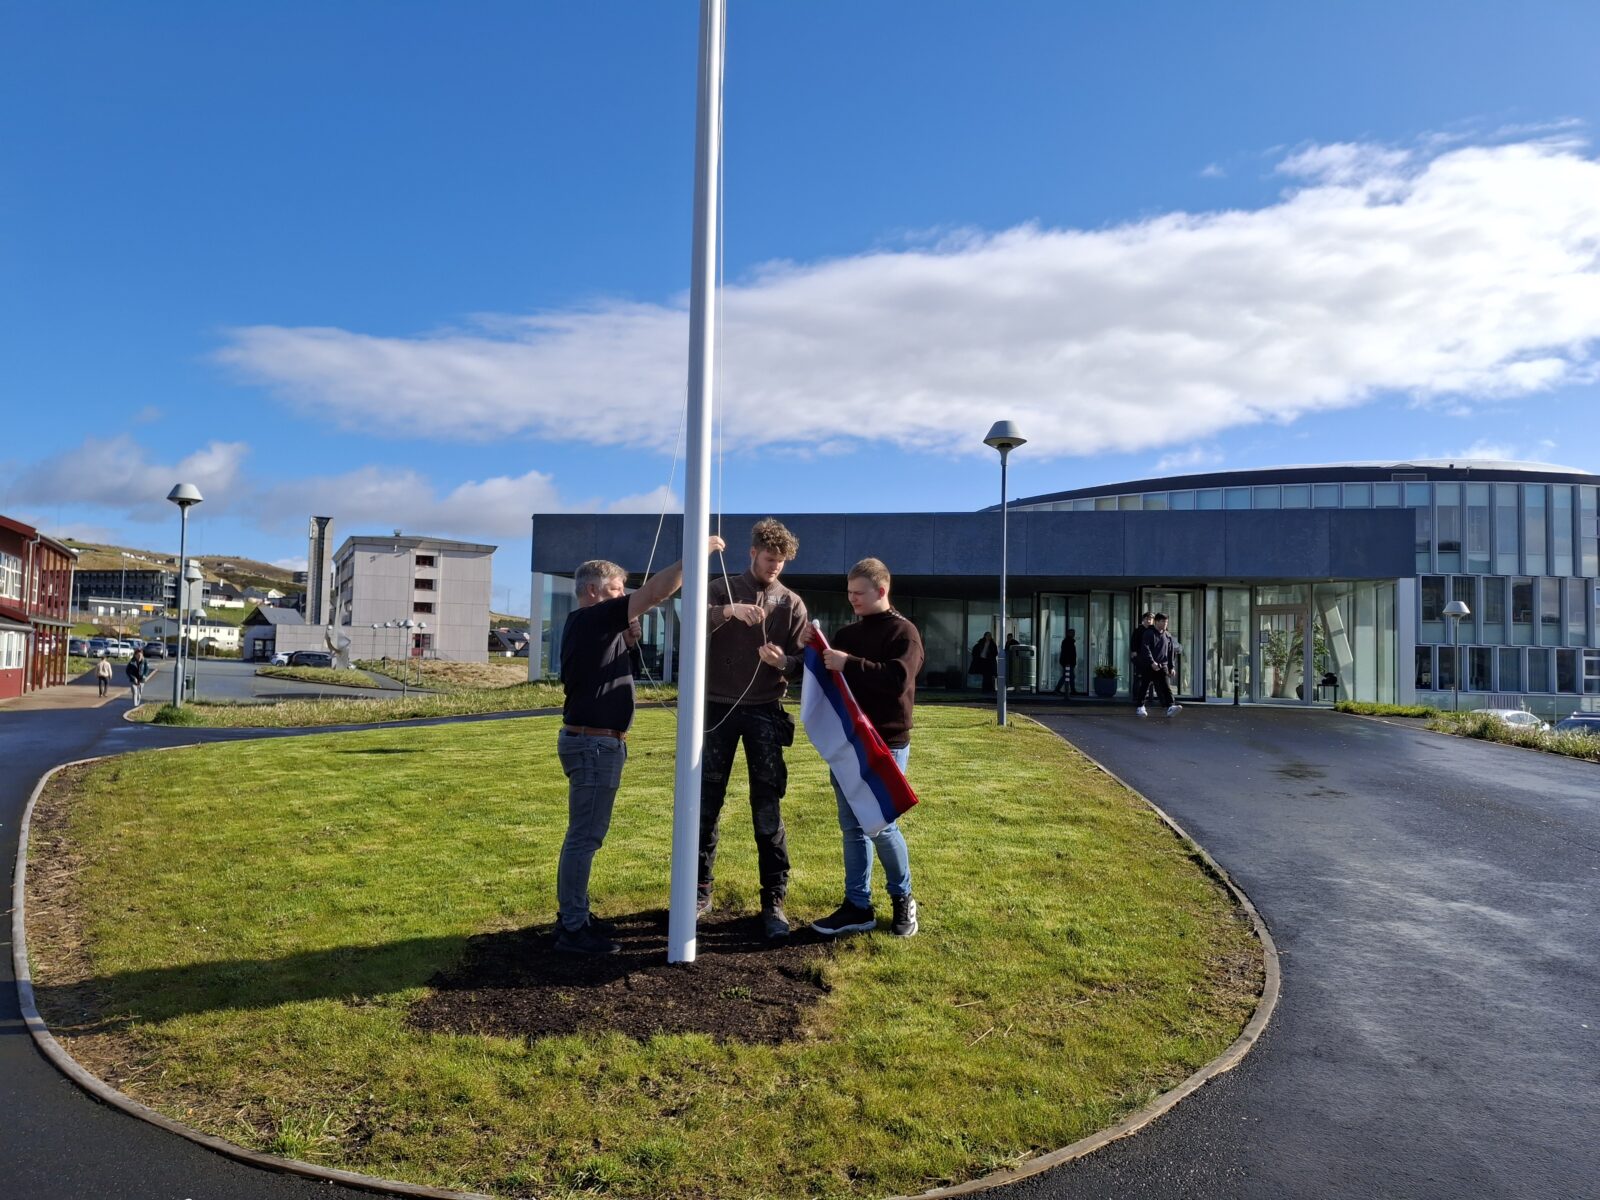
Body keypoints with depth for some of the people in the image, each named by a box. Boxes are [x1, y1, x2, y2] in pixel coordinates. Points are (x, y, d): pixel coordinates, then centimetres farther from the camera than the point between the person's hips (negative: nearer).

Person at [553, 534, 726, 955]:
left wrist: (626, 640, 6)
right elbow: (656, 592, -21)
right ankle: (573, 929, 1)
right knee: (584, 837, -5)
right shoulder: (592, 618, -15)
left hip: (589, 740, 10)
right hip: (594, 743, -10)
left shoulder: (587, 626, 14)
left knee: (583, 835, 16)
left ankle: (573, 916, 24)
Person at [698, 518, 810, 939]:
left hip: (764, 713, 0)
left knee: (767, 810, 0)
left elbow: (802, 661, 1)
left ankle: (773, 902, 8)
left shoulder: (792, 604, 4)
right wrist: (726, 611, -30)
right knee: (706, 804, 8)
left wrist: (782, 661, -22)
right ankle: (701, 890, 22)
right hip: (717, 709, 1)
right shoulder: (722, 589, 4)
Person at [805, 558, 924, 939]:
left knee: (881, 825, -1)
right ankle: (858, 906, 15)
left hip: (885, 746, -6)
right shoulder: (848, 633, 14)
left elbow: (898, 679, -22)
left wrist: (849, 664, -27)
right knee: (852, 826, 7)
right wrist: (816, 650, -1)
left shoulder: (903, 632, -6)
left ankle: (902, 899, 20)